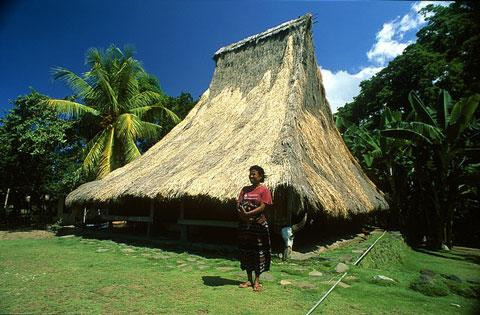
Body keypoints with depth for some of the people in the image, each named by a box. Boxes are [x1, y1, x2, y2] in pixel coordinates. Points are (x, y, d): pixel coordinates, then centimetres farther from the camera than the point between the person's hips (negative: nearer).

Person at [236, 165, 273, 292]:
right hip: (245, 225, 5)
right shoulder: (245, 189, 9)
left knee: (259, 253, 4)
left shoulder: (264, 190, -6)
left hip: (259, 225, -5)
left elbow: (262, 207, -14)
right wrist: (241, 212, -17)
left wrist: (248, 214, -22)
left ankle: (257, 281, 19)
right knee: (246, 252, 12)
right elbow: (238, 203, 4)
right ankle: (249, 280, 27)